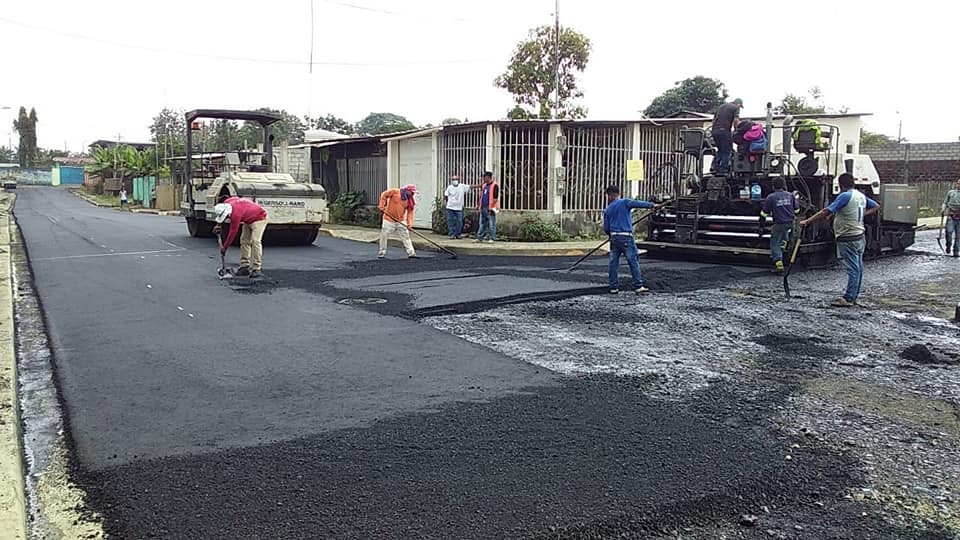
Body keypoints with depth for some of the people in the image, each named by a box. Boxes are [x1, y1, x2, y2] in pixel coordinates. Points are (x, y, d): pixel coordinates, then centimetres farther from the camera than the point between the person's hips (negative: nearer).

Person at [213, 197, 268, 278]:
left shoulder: (236, 214, -35)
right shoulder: (226, 203, -13)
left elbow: (232, 233, -28)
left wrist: (224, 248, -18)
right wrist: (218, 225, 6)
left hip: (259, 218, -10)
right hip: (249, 219, 10)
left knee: (255, 241, -21)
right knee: (244, 241, 3)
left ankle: (256, 269, -23)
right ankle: (245, 267, 4)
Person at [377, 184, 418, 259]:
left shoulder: (410, 200, 1)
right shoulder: (395, 192, -11)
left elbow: (410, 212, 0)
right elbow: (384, 195, -4)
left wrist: (410, 222, -14)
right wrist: (382, 206, -9)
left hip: (401, 221, 3)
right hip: (389, 220, -3)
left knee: (406, 237, -1)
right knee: (384, 236, 3)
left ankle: (411, 253, 2)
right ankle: (382, 253, 17)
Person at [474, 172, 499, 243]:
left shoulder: (494, 186, -8)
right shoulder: (484, 185, 16)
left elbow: (495, 198, -14)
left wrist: (491, 207, -19)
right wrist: (478, 205, 16)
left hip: (490, 208, -8)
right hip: (483, 208, 8)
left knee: (491, 224, -4)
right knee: (482, 224, 10)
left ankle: (492, 239, 1)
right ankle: (479, 238, 14)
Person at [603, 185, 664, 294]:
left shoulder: (607, 210, 11)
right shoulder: (625, 203, 1)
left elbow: (606, 229, 12)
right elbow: (639, 203, -15)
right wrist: (652, 205, -18)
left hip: (614, 237, 4)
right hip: (626, 237, -4)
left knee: (613, 262, 8)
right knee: (634, 261, -1)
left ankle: (613, 287, 7)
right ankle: (638, 286, -4)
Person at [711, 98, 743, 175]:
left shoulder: (721, 106, 24)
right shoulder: (735, 108, 4)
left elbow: (714, 119, 25)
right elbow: (736, 120, -10)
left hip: (715, 130, 7)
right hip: (724, 131, -7)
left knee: (720, 149, 20)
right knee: (727, 151, 2)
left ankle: (716, 167, 10)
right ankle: (723, 169, -2)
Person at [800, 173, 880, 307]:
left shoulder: (845, 196, -16)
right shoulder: (861, 196, 11)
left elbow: (826, 212, -21)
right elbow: (876, 207, 25)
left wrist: (807, 221, -18)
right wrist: (862, 214, 15)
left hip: (848, 239, -9)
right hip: (859, 237, 9)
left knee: (852, 269, -9)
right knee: (858, 268, 11)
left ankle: (848, 299, -6)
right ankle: (853, 297, 20)